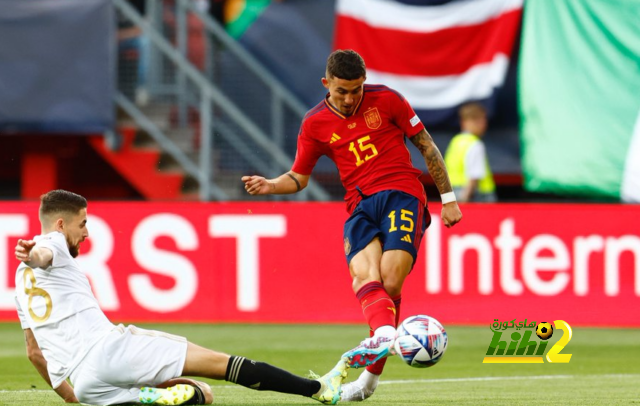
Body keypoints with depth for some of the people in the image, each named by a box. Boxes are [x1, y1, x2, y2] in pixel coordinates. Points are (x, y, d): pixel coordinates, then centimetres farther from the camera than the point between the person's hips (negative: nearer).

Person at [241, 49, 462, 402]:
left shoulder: (386, 100, 4)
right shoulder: (315, 124, 10)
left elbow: (426, 146, 11)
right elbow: (299, 178, 19)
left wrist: (448, 198, 11)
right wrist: (271, 185, -3)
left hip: (401, 194, -2)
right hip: (359, 206, 2)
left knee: (390, 281, -20)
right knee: (364, 274, -27)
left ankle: (370, 376, -24)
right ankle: (384, 334, -52)